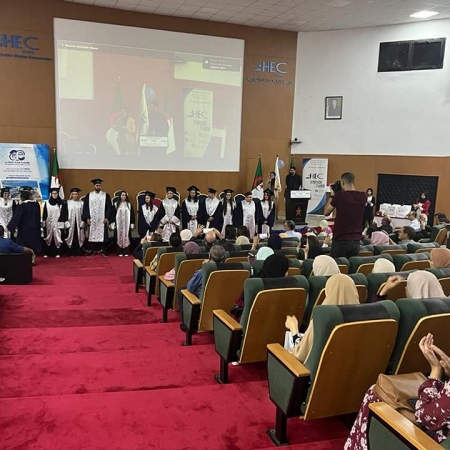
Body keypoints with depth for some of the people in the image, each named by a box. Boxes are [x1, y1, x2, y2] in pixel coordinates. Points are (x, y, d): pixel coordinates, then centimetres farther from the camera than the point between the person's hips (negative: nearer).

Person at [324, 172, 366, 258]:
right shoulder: (363, 196, 2)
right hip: (356, 241, 5)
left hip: (341, 240, -5)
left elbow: (326, 212, -2)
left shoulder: (340, 195, -12)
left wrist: (332, 195, 6)